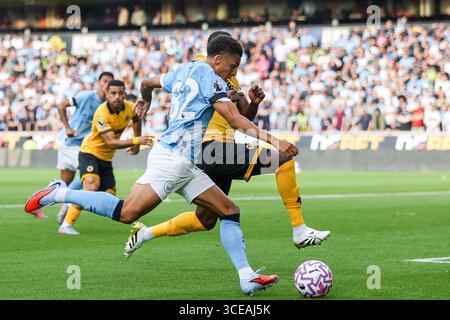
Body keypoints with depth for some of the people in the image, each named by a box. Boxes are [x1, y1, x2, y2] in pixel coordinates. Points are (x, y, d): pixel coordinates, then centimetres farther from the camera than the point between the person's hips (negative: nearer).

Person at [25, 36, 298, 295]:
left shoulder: (184, 71, 20)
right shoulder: (210, 77, -7)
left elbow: (147, 83, 36)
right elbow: (235, 120, -17)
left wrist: (145, 100, 59)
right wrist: (273, 141, -19)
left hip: (187, 166, 11)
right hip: (173, 158, -11)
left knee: (230, 212, 5)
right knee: (127, 213, -18)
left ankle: (247, 277, -3)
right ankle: (60, 193, -6)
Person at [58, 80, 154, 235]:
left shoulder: (129, 107, -9)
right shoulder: (101, 113, -28)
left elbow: (136, 119, 17)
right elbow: (111, 142, -34)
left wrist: (137, 143, 14)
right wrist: (136, 141, -42)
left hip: (106, 158, 7)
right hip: (90, 152, -7)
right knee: (92, 185, -31)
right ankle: (66, 224, -27)